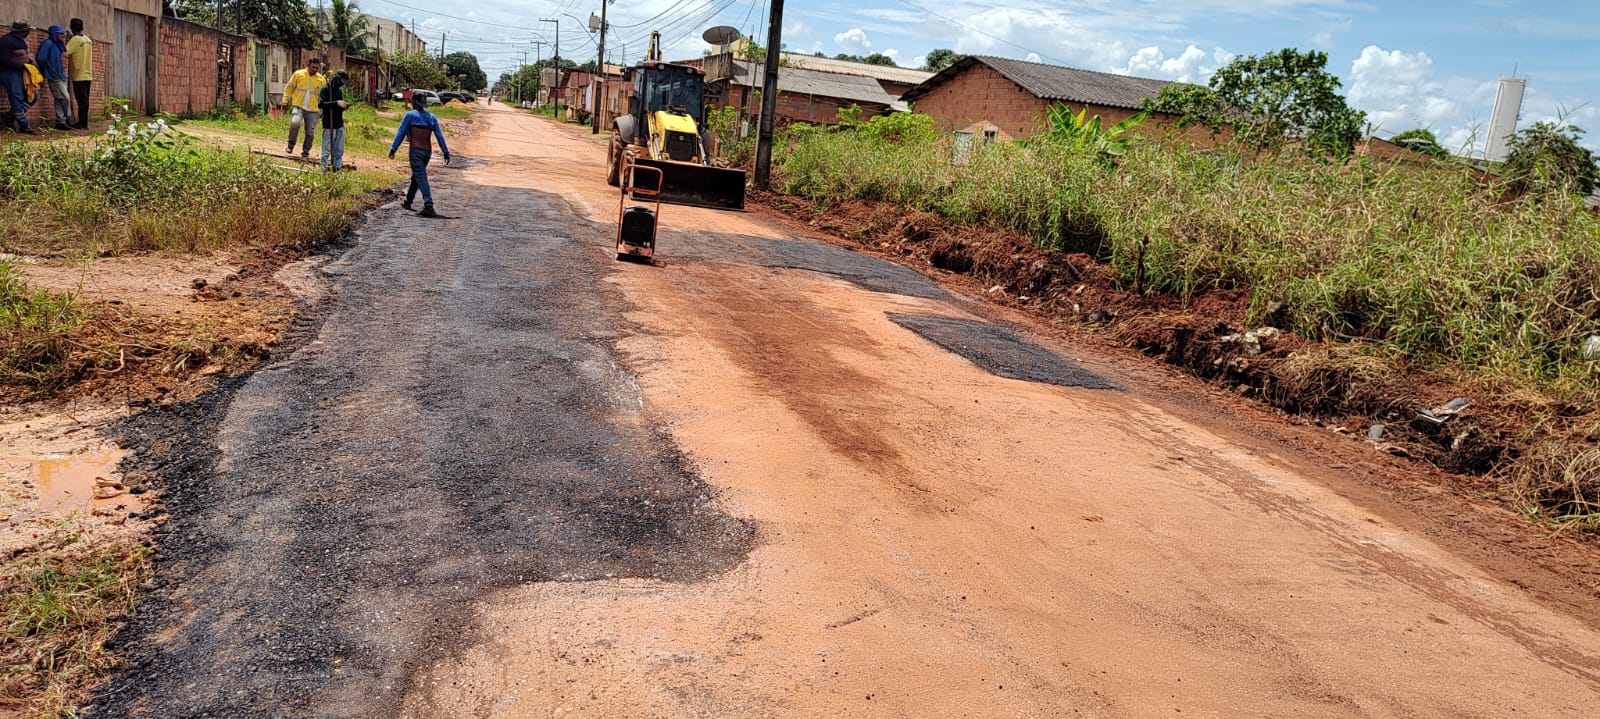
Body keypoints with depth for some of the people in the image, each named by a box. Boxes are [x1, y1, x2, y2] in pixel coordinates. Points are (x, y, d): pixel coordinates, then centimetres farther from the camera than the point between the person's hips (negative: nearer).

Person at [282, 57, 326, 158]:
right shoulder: (298, 74, 3)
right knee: (295, 122, -25)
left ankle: (305, 152, 20)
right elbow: (289, 88, 7)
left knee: (310, 132, 4)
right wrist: (285, 100, -1)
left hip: (313, 110, 2)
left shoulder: (321, 79, 7)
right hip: (299, 106, -2)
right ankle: (291, 145, -7)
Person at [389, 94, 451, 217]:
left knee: (421, 179, -11)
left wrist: (392, 149, 1)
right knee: (415, 177, 21)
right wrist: (446, 153, 7)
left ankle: (429, 207, -23)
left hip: (416, 151, -6)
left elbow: (401, 133, -4)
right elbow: (440, 136, 7)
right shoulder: (432, 117, 11)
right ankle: (408, 202, 31)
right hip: (428, 152, 6)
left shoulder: (410, 115, -2)